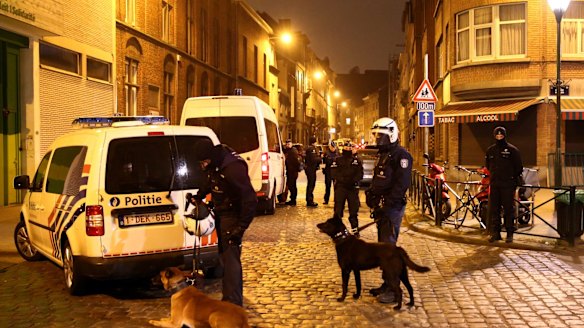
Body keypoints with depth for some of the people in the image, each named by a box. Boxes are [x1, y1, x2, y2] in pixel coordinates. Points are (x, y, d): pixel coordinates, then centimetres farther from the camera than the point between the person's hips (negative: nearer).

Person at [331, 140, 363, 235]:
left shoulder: (357, 160, 7)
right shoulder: (338, 160, 4)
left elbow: (360, 174, 4)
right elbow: (334, 173, -3)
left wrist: (353, 180, -13)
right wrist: (342, 180, -17)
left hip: (353, 187, 1)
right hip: (340, 187, -1)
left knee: (354, 210, 6)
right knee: (338, 209, 0)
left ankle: (355, 229, 16)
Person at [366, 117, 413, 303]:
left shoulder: (401, 155, -12)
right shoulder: (382, 155, 19)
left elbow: (402, 183, -20)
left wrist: (388, 204, -22)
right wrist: (371, 195, 8)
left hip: (392, 208, -10)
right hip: (382, 207, 10)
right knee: (382, 246, 13)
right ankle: (387, 284, 23)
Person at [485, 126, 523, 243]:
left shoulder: (512, 150, -1)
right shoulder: (490, 150, 13)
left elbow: (519, 167, 2)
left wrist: (514, 180, 3)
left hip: (507, 185, -4)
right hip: (494, 184, 4)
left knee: (508, 209, -1)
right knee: (493, 209, 5)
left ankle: (510, 233, 6)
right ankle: (495, 232, 12)